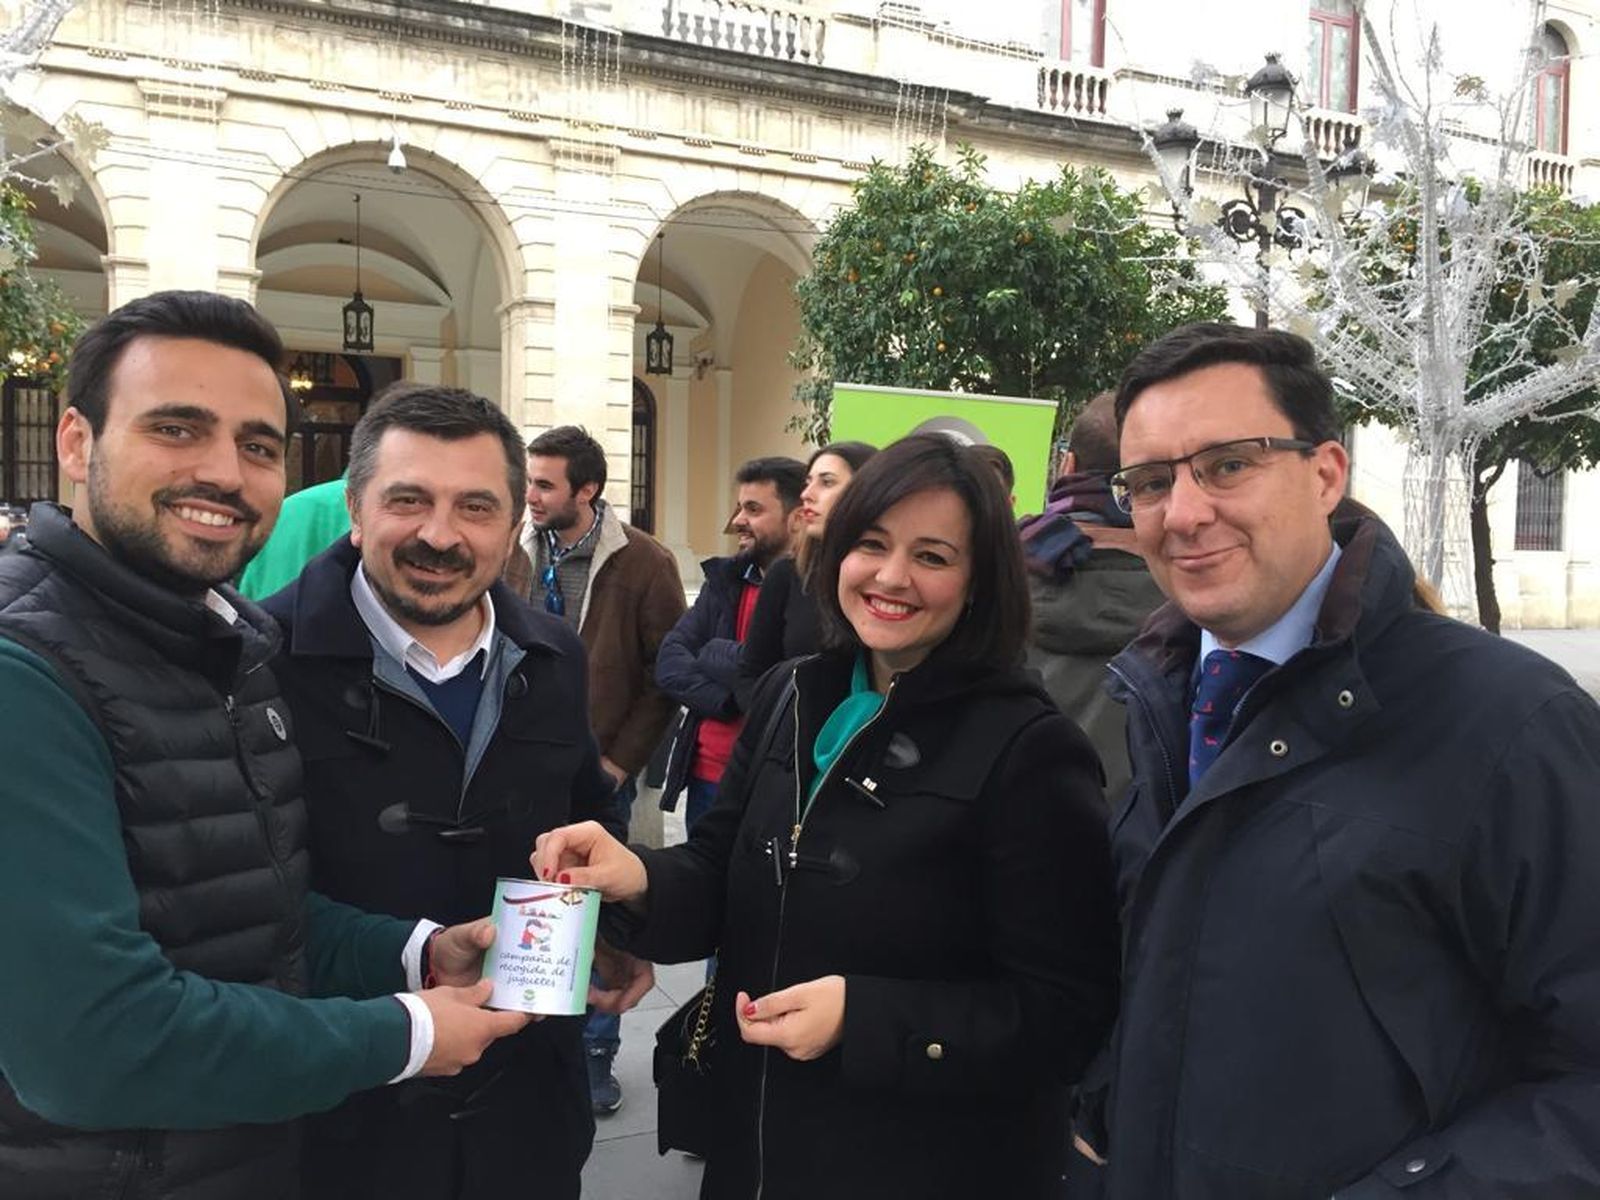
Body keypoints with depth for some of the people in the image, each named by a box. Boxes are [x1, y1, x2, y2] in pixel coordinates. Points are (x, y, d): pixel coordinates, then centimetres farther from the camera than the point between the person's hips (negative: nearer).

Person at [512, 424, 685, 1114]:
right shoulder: (517, 552, 3)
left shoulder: (644, 563, -8)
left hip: (598, 770, -3)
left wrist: (620, 759, -8)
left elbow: (665, 675, -6)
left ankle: (595, 1057, 24)